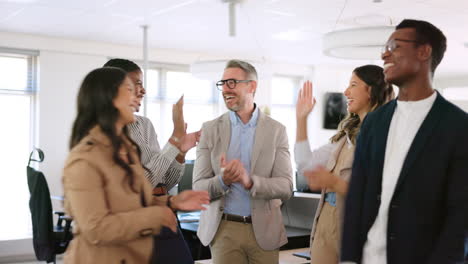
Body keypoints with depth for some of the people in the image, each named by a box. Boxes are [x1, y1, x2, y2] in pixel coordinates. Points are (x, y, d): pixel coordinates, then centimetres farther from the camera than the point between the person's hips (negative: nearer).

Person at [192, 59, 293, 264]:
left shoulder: (276, 130, -1)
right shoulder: (210, 129, 1)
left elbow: (285, 186, -7)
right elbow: (198, 186, -2)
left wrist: (250, 182, -25)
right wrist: (223, 180, -23)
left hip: (264, 229, 0)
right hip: (223, 228, 0)